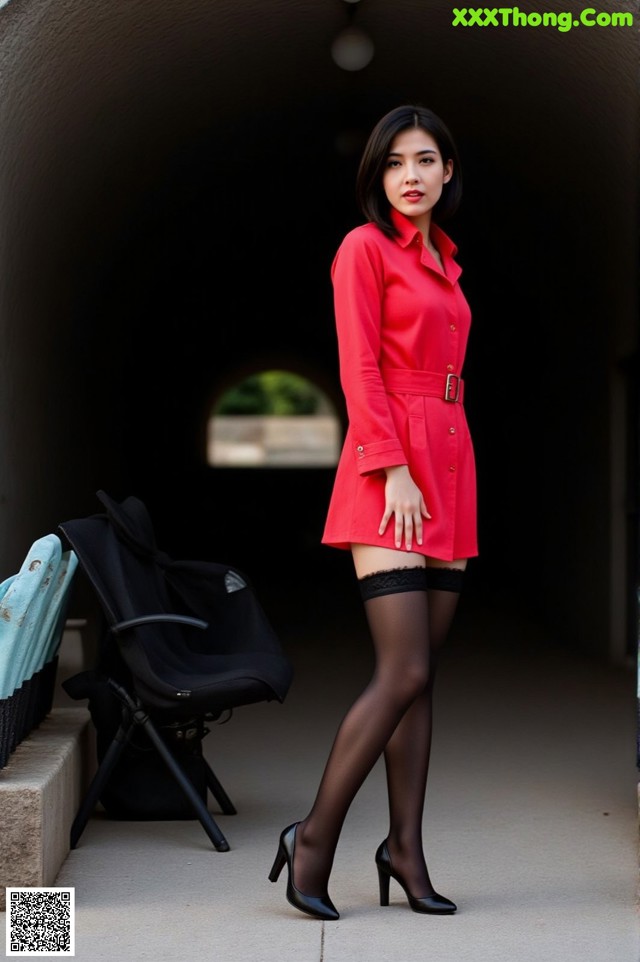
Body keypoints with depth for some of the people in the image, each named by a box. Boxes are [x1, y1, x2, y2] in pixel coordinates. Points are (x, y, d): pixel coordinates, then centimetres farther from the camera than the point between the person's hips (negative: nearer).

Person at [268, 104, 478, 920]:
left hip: (449, 466, 8)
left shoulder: (442, 259, 20)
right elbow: (360, 370, -10)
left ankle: (404, 849, 13)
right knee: (403, 673, -13)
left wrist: (446, 481, 15)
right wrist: (395, 470, -18)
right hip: (390, 470, -8)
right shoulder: (365, 248, -2)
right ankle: (314, 837, -1)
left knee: (423, 675, 6)